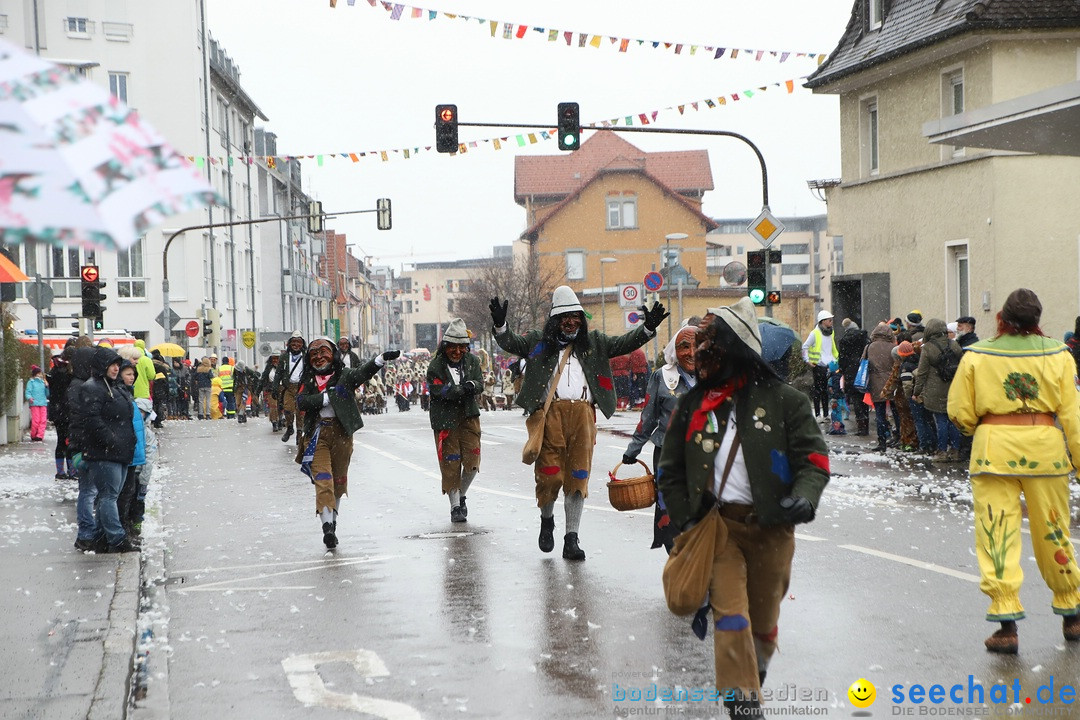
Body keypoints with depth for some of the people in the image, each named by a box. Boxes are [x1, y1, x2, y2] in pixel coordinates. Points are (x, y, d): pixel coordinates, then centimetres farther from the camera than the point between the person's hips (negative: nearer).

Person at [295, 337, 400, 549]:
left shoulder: (344, 376, 6)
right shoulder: (308, 381, 12)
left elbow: (363, 373, -13)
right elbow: (300, 402, -5)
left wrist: (383, 358, -31)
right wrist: (328, 396, -14)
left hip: (341, 432, 1)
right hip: (317, 434, 0)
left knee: (339, 480, 11)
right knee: (323, 479, -13)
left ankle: (333, 520, 28)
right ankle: (327, 526, -20)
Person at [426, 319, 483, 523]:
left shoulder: (471, 361, 4)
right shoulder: (435, 366, -9)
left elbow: (479, 383, -4)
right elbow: (440, 391, -19)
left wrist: (471, 385, -27)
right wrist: (463, 389, -29)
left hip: (469, 416, 4)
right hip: (445, 419, -3)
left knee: (472, 460, -1)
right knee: (450, 462, -2)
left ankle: (461, 496, 25)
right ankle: (455, 506, 9)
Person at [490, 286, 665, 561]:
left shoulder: (594, 342, 20)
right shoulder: (539, 341, 15)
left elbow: (624, 344, 15)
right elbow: (510, 342, 8)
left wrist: (648, 328, 0)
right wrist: (500, 324, -12)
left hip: (583, 412, 1)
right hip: (551, 412, -1)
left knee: (578, 477, -1)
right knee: (550, 474, -4)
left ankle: (571, 539, 3)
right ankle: (546, 520, 26)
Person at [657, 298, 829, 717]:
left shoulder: (782, 400, -1)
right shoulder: (692, 406, 7)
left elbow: (813, 455, -1)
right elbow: (671, 470, 14)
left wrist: (804, 496, -20)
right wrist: (685, 520, 2)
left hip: (772, 526, -1)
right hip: (719, 524, 1)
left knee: (764, 616, 12)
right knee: (730, 613, -12)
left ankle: (755, 672, 41)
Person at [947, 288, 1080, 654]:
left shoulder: (976, 355, -3)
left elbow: (959, 412, -1)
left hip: (994, 449, -1)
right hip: (1045, 448, 2)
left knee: (997, 535, 1)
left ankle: (1007, 625, -4)